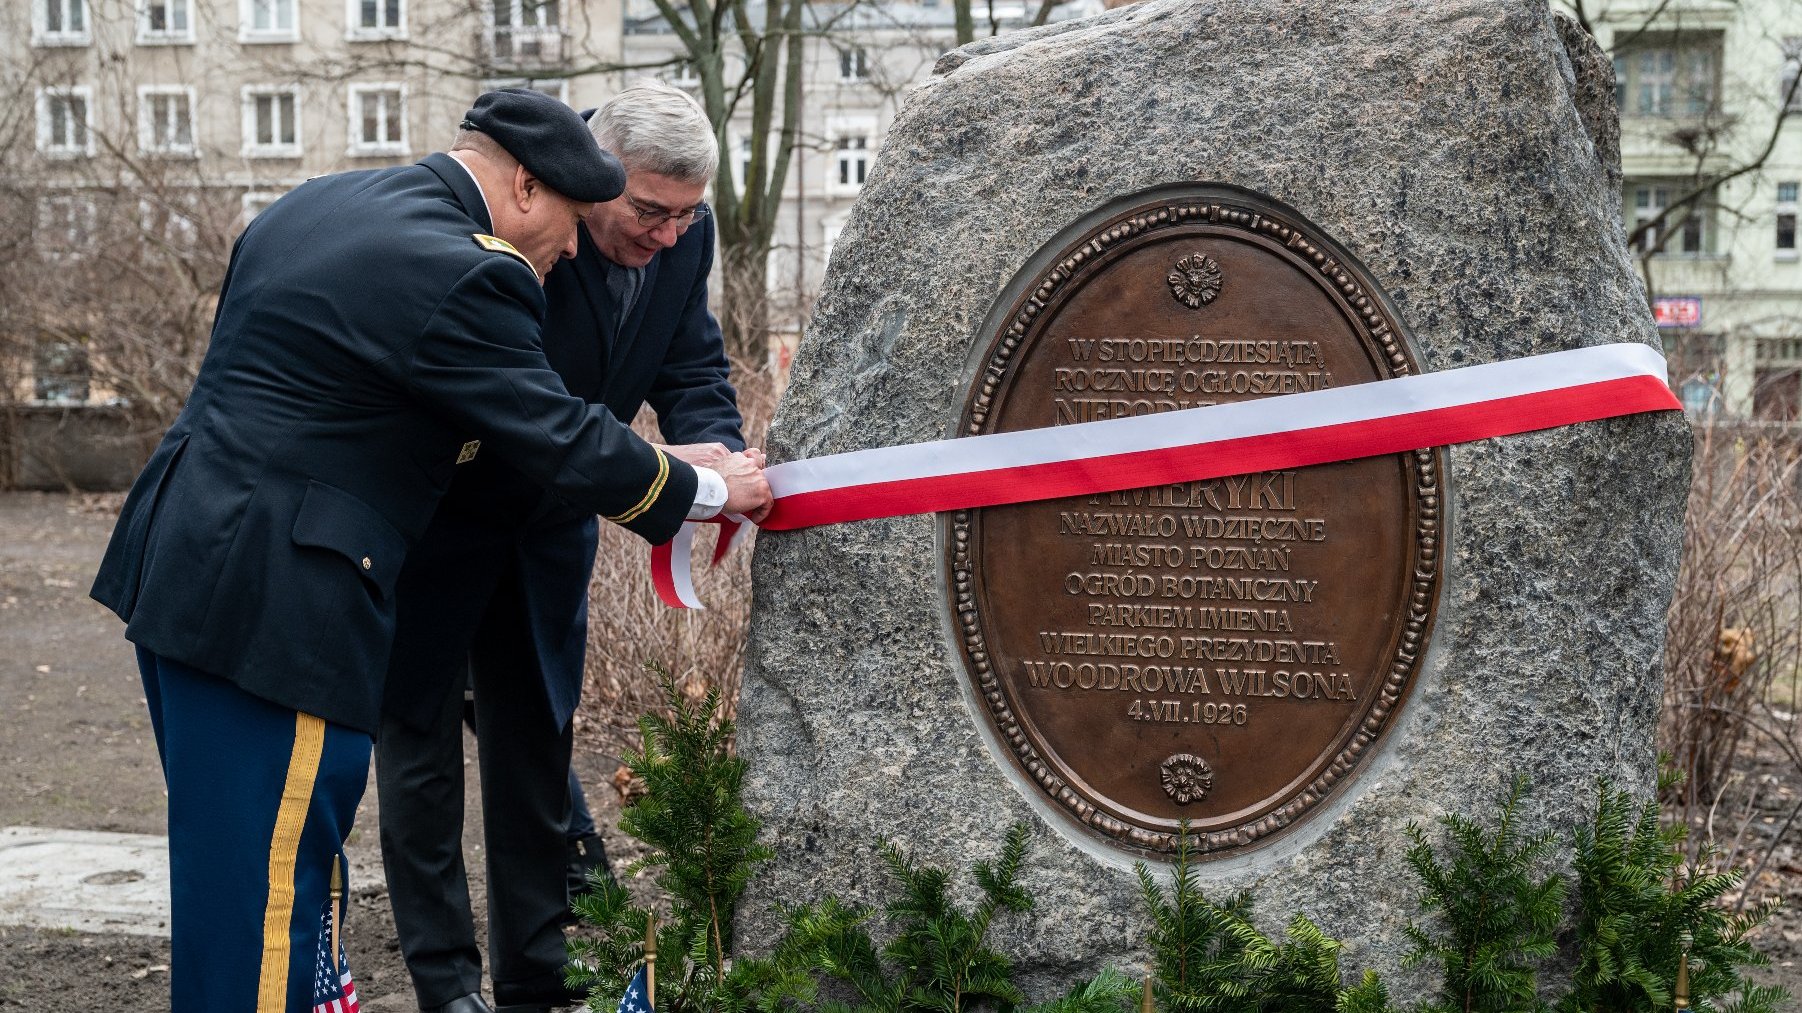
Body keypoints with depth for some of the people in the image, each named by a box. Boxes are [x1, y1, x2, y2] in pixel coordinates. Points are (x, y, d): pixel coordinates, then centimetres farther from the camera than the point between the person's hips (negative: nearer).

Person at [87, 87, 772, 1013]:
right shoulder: (460, 275, -16)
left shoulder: (314, 203, 13)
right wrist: (711, 490, 3)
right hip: (273, 604, -10)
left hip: (174, 560, 10)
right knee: (272, 876, -1)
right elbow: (564, 444, -11)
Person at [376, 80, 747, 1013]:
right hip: (436, 519, -6)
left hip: (548, 527, 6)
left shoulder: (684, 236, -10)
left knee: (537, 750, 12)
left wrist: (715, 453, -25)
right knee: (422, 744, 3)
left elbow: (693, 366, -3)